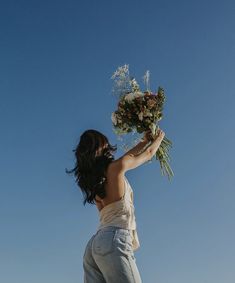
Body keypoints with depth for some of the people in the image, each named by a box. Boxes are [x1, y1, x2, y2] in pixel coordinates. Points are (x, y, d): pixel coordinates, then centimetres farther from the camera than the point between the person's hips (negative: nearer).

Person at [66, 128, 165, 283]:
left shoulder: (93, 179, 22)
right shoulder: (115, 167, 1)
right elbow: (148, 154, 17)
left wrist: (144, 141, 48)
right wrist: (159, 138, 37)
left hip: (94, 244, 8)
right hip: (115, 239, -8)